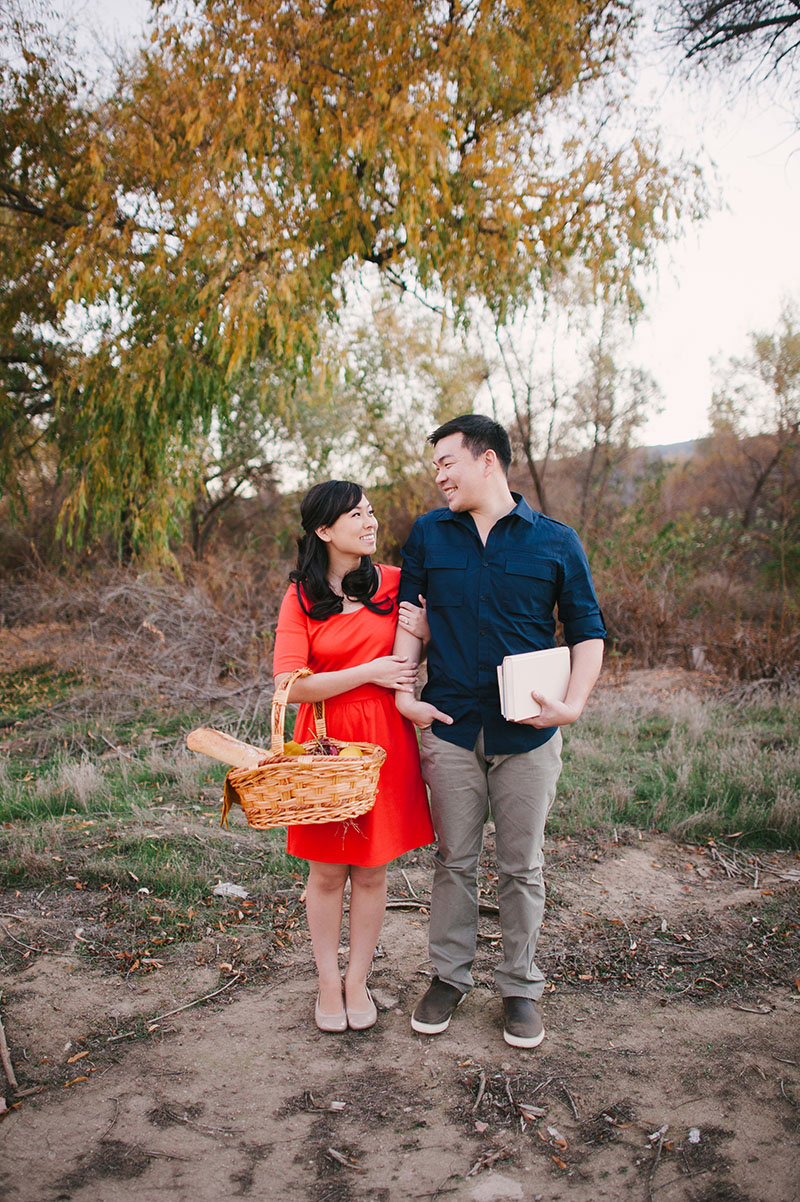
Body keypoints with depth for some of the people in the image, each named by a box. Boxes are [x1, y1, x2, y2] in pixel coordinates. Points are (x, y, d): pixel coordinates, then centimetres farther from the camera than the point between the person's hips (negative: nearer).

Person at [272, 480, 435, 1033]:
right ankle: (329, 983, 26)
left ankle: (358, 982, 26)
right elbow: (291, 685, -11)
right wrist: (369, 672, -15)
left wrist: (425, 632, -5)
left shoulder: (394, 582, 3)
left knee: (372, 869, 9)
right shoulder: (300, 597, -2)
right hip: (325, 740, -1)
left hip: (384, 740, 2)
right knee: (326, 872, 8)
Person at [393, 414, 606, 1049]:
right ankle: (450, 976, 30)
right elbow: (408, 618, 7)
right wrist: (404, 694, -4)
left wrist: (573, 704, -11)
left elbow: (588, 632, 3)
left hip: (528, 734, -1)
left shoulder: (556, 541, 0)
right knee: (454, 861, 12)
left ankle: (521, 987, 27)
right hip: (450, 728, 1)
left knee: (523, 867, 10)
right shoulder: (428, 534, 5)